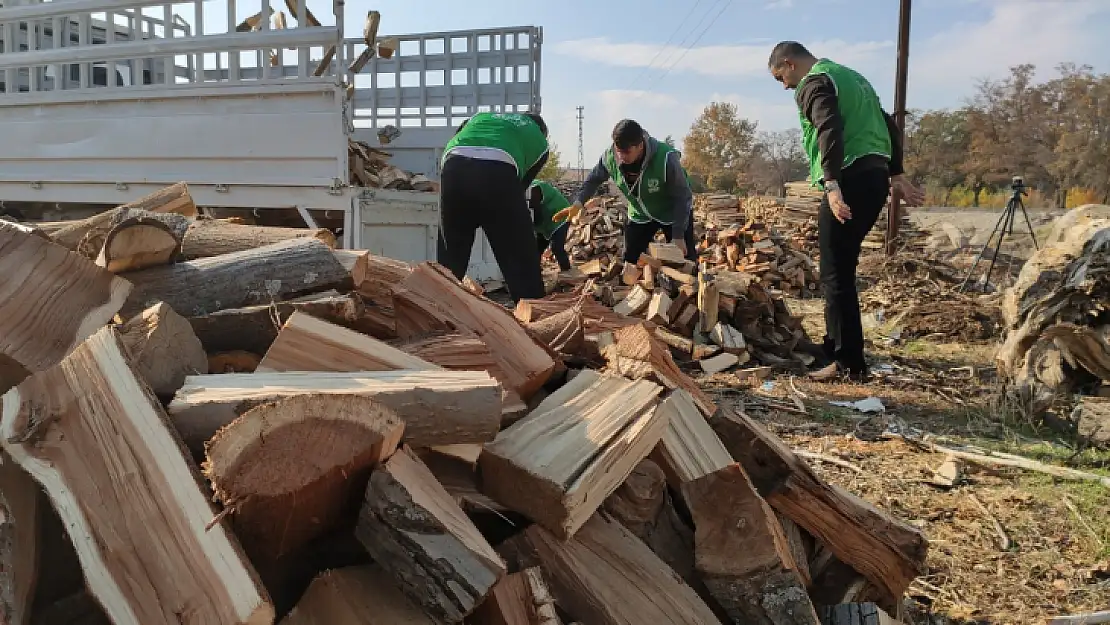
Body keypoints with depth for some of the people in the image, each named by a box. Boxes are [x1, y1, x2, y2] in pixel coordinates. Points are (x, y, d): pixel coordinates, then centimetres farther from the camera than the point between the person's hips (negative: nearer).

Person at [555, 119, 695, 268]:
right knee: (629, 261, 8)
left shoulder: (666, 158, -36)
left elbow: (682, 196, -25)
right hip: (640, 214, 4)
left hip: (674, 213, -4)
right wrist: (578, 203, -17)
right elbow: (594, 179, -1)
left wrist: (678, 236, -25)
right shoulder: (610, 157, -22)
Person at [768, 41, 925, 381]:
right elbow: (888, 125, 25)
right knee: (842, 269, 17)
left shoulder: (814, 83, -4)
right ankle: (835, 347, 25)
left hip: (850, 180, -9)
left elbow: (830, 130, -23)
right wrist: (896, 174, 25)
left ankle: (849, 363, -4)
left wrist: (832, 184, -32)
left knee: (836, 275, -5)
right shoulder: (850, 75, 25)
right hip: (875, 176, 9)